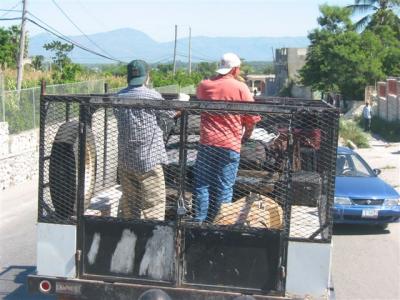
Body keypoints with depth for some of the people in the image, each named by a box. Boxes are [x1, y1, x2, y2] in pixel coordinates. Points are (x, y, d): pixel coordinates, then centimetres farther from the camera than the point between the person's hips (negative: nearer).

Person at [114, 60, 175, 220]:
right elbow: (171, 112, 0)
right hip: (148, 160, -6)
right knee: (152, 205, 1)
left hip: (125, 160, 6)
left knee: (128, 202, 16)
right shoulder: (151, 96, -13)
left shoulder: (120, 96, 1)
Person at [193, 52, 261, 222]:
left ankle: (199, 221, 11)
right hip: (230, 145, -2)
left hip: (207, 143, 2)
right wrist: (245, 137, 14)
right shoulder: (241, 88, -5)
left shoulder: (204, 86, 4)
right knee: (224, 188, 5)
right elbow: (252, 118, -2)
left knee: (202, 185, 9)